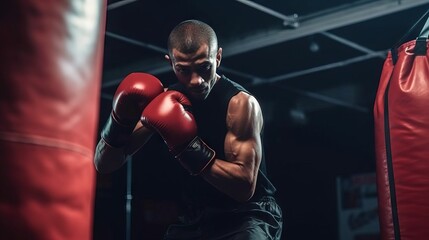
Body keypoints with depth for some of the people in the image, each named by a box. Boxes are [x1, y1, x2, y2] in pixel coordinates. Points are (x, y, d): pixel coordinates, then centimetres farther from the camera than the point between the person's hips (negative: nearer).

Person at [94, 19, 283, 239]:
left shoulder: (240, 103, -18)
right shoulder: (168, 101, -2)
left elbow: (245, 186, -24)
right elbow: (104, 165, 0)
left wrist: (188, 146, -32)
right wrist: (120, 123, -20)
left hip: (248, 216, -5)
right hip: (196, 218, 6)